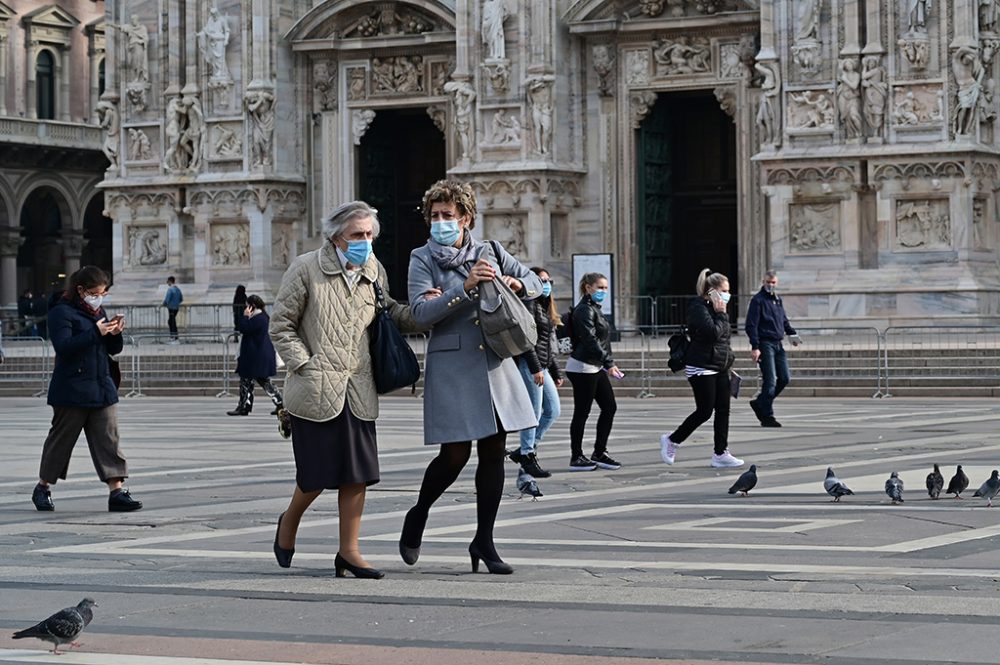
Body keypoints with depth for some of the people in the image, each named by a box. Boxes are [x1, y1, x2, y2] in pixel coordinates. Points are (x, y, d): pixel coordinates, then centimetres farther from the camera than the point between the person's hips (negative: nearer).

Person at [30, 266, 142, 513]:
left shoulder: (99, 312, 14)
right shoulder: (62, 312, -9)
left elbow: (113, 349, 17)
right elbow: (63, 346, -22)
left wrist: (115, 334, -6)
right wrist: (96, 332, -26)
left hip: (102, 388, 6)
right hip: (72, 390, -6)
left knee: (108, 440, -2)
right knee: (60, 438, 5)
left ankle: (117, 491, -5)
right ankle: (43, 488, 21)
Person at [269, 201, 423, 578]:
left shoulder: (374, 271, 8)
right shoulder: (306, 270, -6)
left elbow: (390, 314, 21)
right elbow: (281, 326, -2)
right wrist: (305, 366, -11)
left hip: (359, 391, 5)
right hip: (316, 391, -5)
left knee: (358, 473, 2)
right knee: (317, 475, 1)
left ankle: (348, 552, 12)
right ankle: (289, 523, 31)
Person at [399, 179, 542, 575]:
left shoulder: (489, 252, 10)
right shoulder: (422, 259, 1)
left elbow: (535, 284, 19)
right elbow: (421, 312, -12)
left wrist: (515, 284, -4)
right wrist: (466, 288, -21)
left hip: (495, 363, 4)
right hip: (450, 364, -4)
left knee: (493, 453, 4)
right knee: (455, 455, -6)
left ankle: (484, 541, 13)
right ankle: (417, 517, 21)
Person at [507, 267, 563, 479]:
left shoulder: (546, 308, 20)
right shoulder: (530, 305, -9)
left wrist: (556, 373, 20)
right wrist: (536, 368, -21)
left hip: (543, 367, 10)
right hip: (529, 365, -10)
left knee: (554, 411, 8)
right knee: (534, 412, -5)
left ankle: (525, 451, 16)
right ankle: (527, 456, 5)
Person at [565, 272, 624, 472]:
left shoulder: (595, 309, 17)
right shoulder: (585, 310, -14)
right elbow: (590, 340, -23)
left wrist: (607, 363, 18)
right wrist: (608, 363, -26)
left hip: (595, 367, 10)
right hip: (583, 367, -10)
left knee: (609, 407, 7)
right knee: (582, 412, -3)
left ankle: (599, 453, 14)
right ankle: (576, 457, 5)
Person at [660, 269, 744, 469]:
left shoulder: (715, 309, 15)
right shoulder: (699, 308, -14)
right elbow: (713, 332, -26)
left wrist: (728, 364, 20)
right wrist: (721, 315, -14)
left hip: (719, 368, 9)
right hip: (702, 368, -9)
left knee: (723, 410, 4)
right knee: (705, 411, -6)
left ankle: (721, 454, 7)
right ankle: (672, 440, 12)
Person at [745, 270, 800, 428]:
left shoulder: (777, 300, 17)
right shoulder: (758, 300, -6)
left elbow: (784, 320, 27)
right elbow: (751, 325, -12)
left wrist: (791, 333, 7)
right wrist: (755, 347, -19)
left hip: (778, 344, 8)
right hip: (765, 344, -8)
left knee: (784, 379, 6)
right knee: (770, 381, -9)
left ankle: (759, 403, 21)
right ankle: (767, 416, -1)